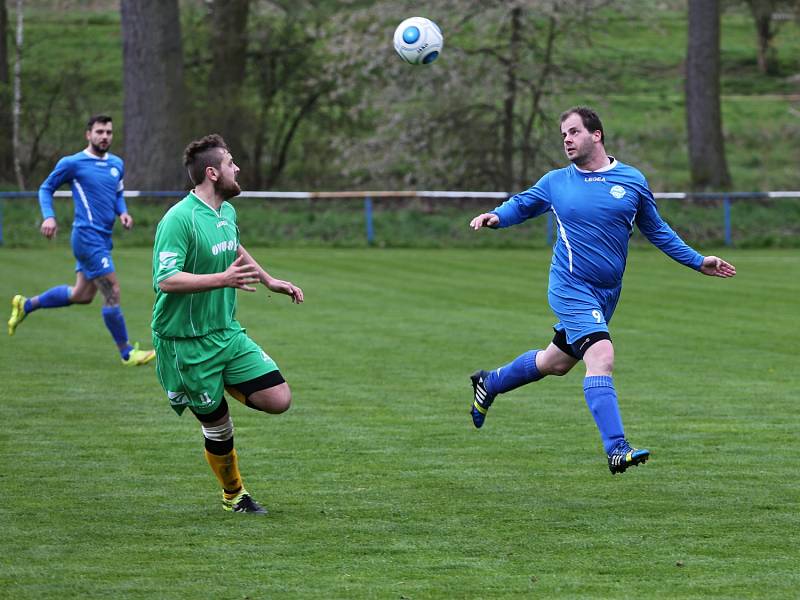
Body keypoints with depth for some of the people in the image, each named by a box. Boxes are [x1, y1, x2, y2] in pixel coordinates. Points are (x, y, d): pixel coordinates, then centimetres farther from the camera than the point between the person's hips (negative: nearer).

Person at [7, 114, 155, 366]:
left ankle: (26, 305, 34)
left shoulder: (117, 164, 12)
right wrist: (49, 217, -11)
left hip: (103, 238, 8)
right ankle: (126, 353, 2)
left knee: (81, 295, 17)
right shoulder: (72, 163, -6)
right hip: (88, 236, -8)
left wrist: (123, 212, 4)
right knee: (112, 293, -8)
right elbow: (46, 188, 4)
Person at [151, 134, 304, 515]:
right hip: (186, 344, -7)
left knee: (278, 399, -5)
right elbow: (166, 280, -28)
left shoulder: (227, 212, 7)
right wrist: (224, 279, -35)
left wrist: (268, 280, 33)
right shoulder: (179, 219, -20)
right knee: (218, 426, 2)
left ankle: (226, 386, 23)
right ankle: (233, 494, 26)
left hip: (226, 333, 7)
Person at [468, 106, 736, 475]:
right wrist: (495, 216, -6)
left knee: (557, 362, 18)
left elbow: (656, 231, 14)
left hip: (607, 293, 4)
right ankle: (616, 449, -26)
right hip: (571, 289, -4)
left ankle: (489, 383, 43)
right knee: (601, 357, -22)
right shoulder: (556, 182, 1)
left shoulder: (632, 181, 3)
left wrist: (699, 262, 10)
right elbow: (521, 205, 16)